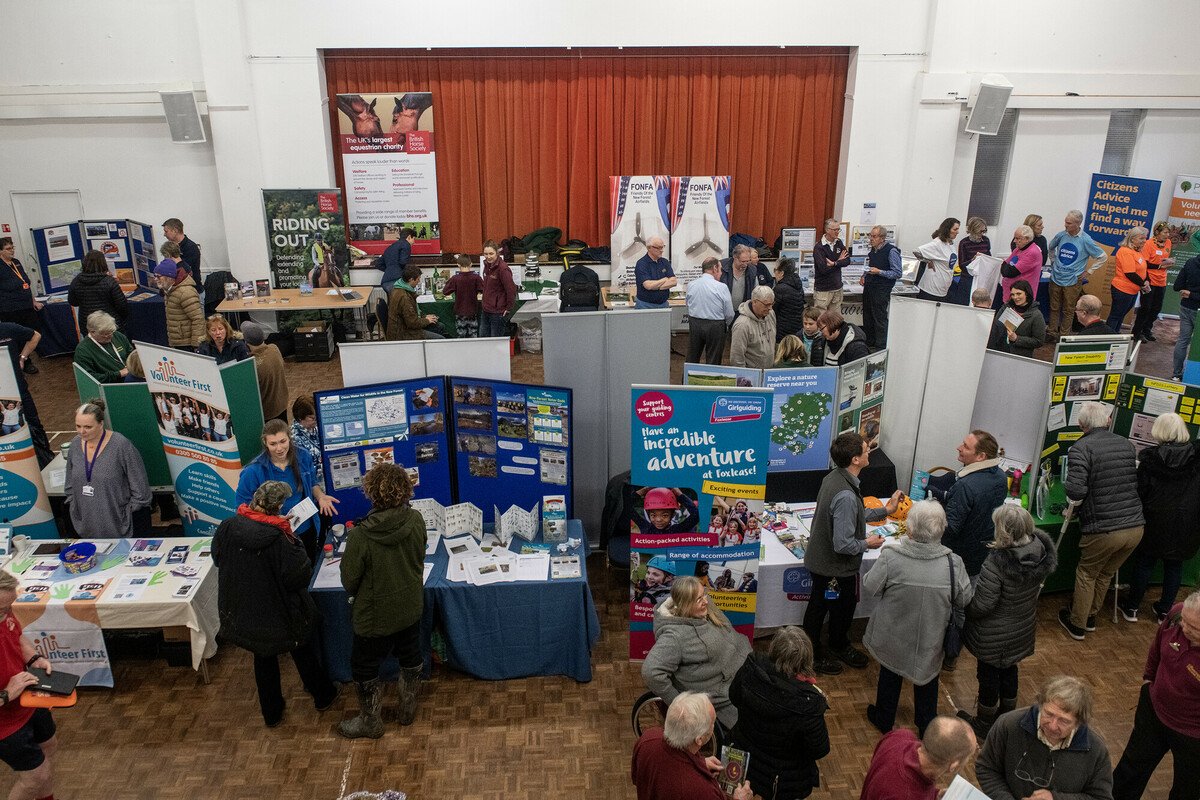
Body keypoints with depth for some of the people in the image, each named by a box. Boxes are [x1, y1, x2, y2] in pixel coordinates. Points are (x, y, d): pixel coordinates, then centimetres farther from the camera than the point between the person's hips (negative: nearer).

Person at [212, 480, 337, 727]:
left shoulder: (227, 528, -17)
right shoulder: (279, 540, -32)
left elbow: (217, 559, 3)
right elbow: (301, 575, -23)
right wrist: (292, 540, -17)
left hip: (243, 613, 4)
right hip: (279, 613, -4)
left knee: (264, 659, 25)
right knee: (304, 653, 23)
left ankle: (271, 713, 41)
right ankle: (322, 696, 44)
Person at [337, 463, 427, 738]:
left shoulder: (360, 536, -30)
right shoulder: (416, 520, -19)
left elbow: (349, 580, -15)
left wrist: (355, 595, 8)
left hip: (375, 615, -4)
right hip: (410, 608, 4)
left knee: (365, 668, 21)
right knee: (410, 658, 26)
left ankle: (370, 722, 39)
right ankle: (409, 708, 47)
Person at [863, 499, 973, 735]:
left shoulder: (890, 558, -29)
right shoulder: (953, 563, -23)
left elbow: (869, 587, -15)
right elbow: (964, 600, -9)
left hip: (893, 638, -1)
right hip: (930, 640, 1)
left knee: (890, 676, 24)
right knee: (927, 679, 27)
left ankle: (884, 720, 45)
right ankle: (927, 726, 46)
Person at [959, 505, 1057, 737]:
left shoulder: (997, 562, -36)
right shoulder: (1040, 552, -14)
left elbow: (981, 605, -28)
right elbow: (1037, 588, 3)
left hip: (994, 636, -6)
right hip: (1023, 629, 6)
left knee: (988, 675, 16)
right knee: (1009, 669, 28)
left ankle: (984, 724, 36)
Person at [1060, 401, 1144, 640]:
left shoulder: (1080, 448, -12)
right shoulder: (1127, 444, 7)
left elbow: (1075, 491, -21)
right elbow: (1139, 481, 16)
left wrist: (1071, 507, 0)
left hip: (1103, 530, -5)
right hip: (1136, 527, 5)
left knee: (1087, 574, 17)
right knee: (1105, 574, 24)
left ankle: (1077, 624, 30)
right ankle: (1090, 617, 41)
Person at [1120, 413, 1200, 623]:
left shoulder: (1149, 458, -14)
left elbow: (1140, 491, -9)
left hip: (1155, 522, -2)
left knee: (1144, 563, 12)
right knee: (1174, 566, 15)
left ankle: (1131, 608, 22)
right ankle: (1164, 611, 26)